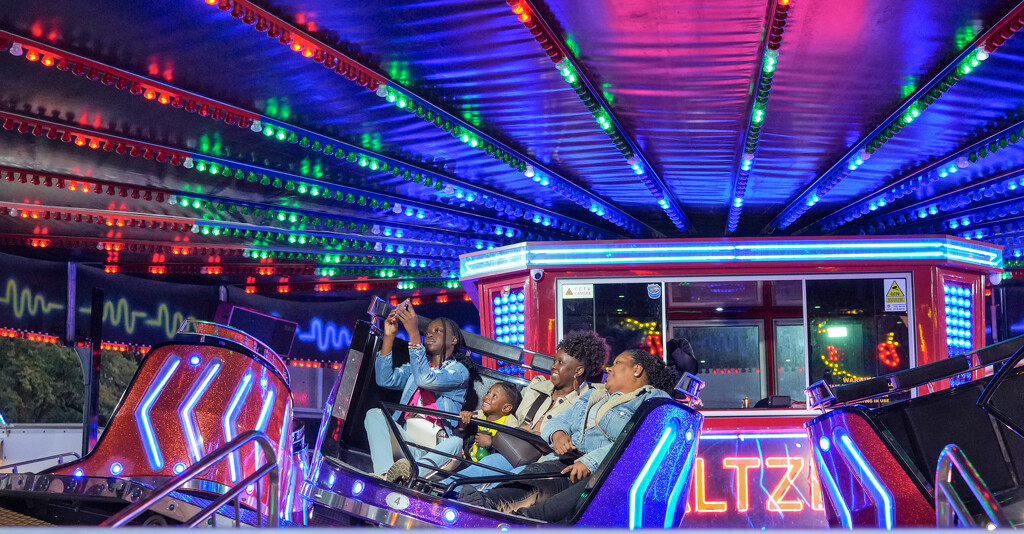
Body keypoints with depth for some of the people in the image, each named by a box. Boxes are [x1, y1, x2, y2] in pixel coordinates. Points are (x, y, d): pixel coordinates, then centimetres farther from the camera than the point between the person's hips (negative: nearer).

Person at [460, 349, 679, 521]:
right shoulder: (593, 395, 34)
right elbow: (558, 421, 29)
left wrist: (591, 462, -24)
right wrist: (558, 434, 1)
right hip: (567, 461, 6)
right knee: (529, 478, -25)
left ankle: (529, 517, -60)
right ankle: (486, 503, -50)